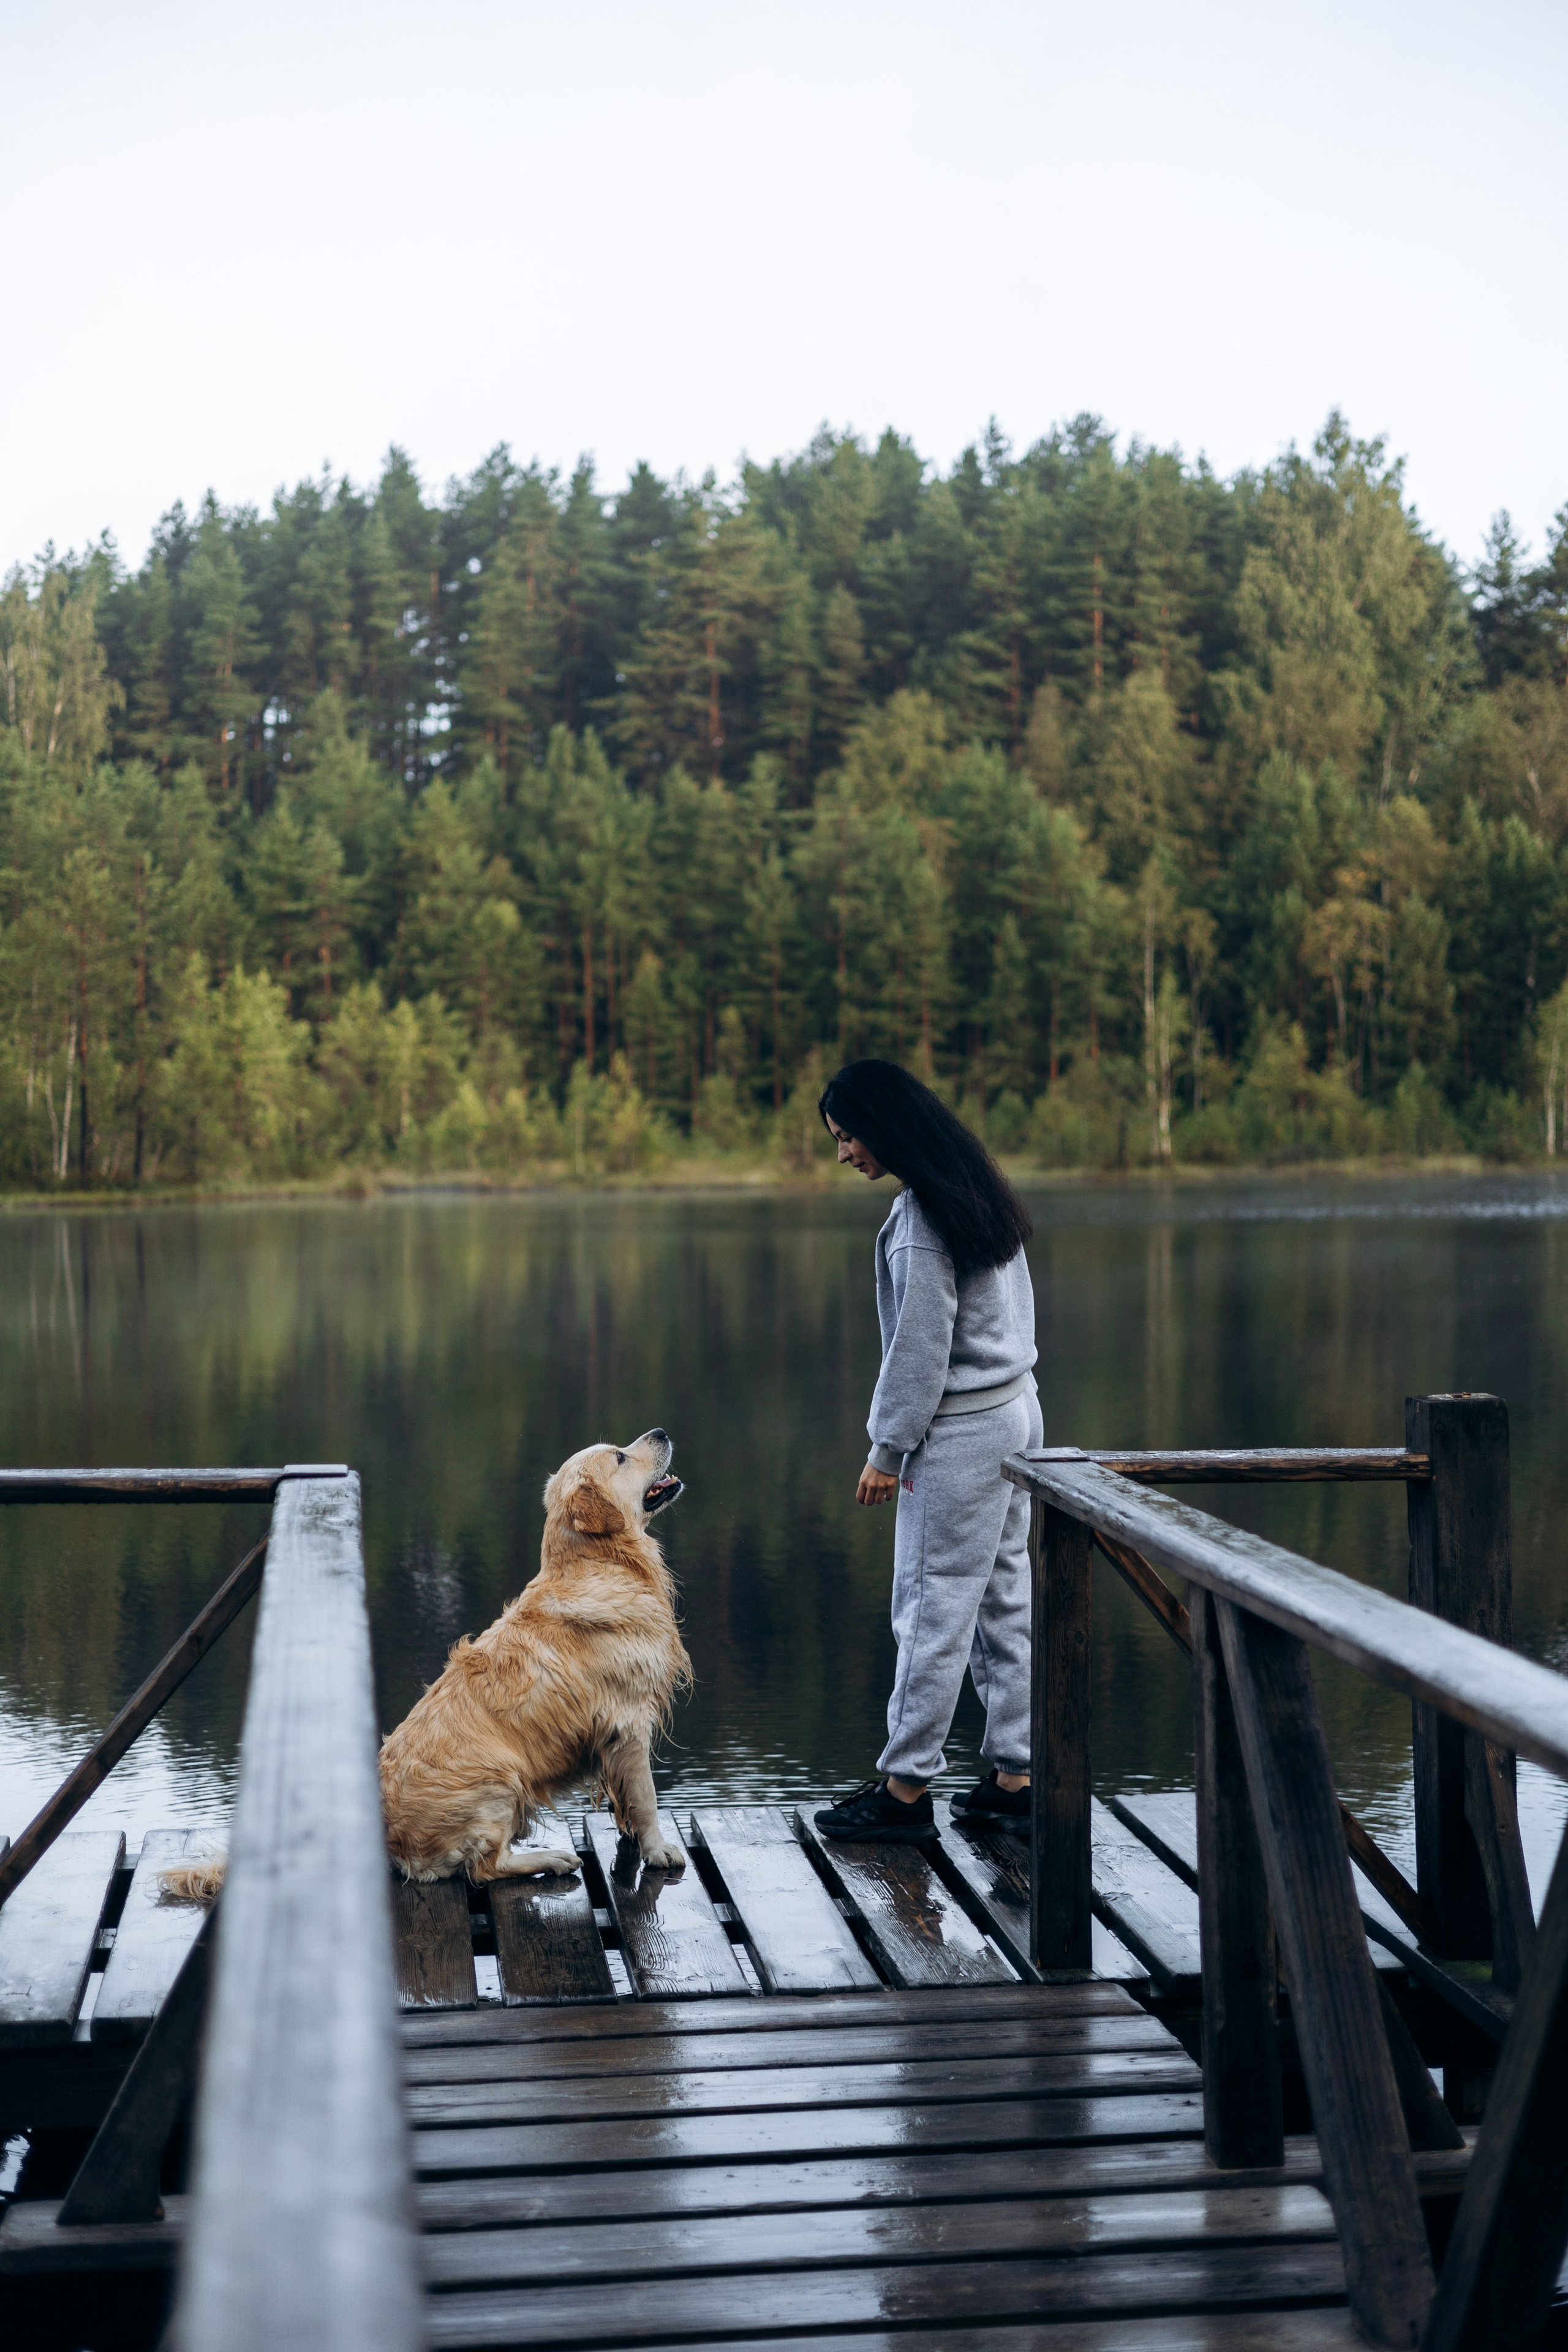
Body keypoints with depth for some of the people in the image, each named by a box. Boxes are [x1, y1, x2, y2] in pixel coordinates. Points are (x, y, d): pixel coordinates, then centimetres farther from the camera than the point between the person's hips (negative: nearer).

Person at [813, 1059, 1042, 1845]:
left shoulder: (923, 1219, -19)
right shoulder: (975, 1189, 10)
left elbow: (921, 1346, -18)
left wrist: (888, 1448, -10)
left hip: (960, 1431, -10)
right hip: (1012, 1408, 10)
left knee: (934, 1605, -3)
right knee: (1002, 1597, 12)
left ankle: (905, 1790, 4)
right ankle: (1013, 1779, 16)